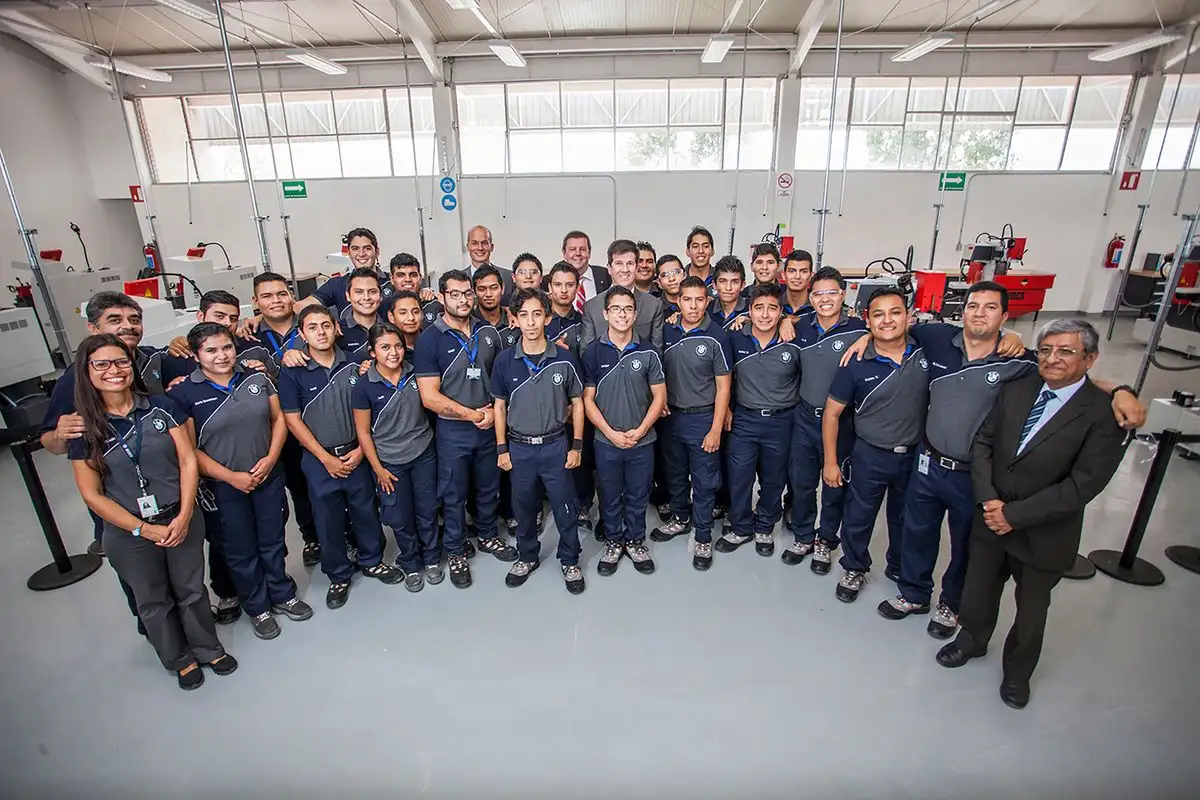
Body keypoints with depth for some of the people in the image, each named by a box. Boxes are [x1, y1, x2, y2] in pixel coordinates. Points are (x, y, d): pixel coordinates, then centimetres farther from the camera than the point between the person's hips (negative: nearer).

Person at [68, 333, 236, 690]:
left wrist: (184, 517, -15)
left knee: (192, 590, 14)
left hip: (180, 520, 0)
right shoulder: (84, 428, -7)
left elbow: (188, 461, -7)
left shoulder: (161, 407, -6)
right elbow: (92, 495, -7)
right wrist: (145, 529, -12)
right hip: (127, 533, 0)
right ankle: (180, 659, 39)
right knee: (153, 602, 17)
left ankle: (208, 648, 37)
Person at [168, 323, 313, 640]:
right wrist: (230, 476, -15)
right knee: (240, 550, 13)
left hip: (268, 476, 3)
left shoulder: (257, 378, -1)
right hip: (223, 486, -2)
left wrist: (271, 457, -10)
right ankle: (257, 608, 32)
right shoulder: (183, 394, -10)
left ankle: (282, 595, 36)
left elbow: (278, 419, 3)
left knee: (272, 540, 16)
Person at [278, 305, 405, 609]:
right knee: (329, 520, 10)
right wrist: (326, 458, -10)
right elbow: (293, 421, -8)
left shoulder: (353, 365, -1)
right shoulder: (292, 373, -8)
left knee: (366, 510, 14)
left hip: (355, 454, 2)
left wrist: (360, 450, -6)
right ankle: (338, 576, 29)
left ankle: (372, 561, 36)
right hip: (319, 460, -2)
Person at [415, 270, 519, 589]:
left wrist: (494, 410, -8)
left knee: (488, 487, 19)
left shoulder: (488, 332, 1)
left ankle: (488, 536, 42)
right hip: (452, 430, -4)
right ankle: (456, 552, 30)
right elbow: (430, 397, -16)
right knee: (454, 494, 11)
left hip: (489, 425, 4)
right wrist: (472, 415, -15)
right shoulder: (430, 339, -12)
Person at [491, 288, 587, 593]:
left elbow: (577, 404, 1)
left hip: (555, 445, -1)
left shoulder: (564, 359, -8)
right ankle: (527, 557, 39)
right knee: (524, 507, 16)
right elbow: (500, 406, 4)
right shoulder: (505, 361, -5)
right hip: (519, 447, 1)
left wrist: (577, 446, -1)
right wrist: (501, 449, 2)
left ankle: (570, 561, 31)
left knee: (565, 507, 9)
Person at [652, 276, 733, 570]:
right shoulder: (666, 331, 0)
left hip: (702, 417, -4)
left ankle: (703, 537, 22)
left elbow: (723, 386, -11)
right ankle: (679, 518, 41)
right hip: (670, 414, 4)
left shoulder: (716, 337, -13)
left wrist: (716, 429, -13)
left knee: (704, 481, 6)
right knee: (674, 474, 19)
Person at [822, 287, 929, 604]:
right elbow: (832, 413, -8)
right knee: (858, 518, 13)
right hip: (870, 456, -2)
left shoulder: (926, 352, -11)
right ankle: (854, 569, 39)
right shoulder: (856, 364, -14)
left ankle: (900, 569, 47)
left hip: (914, 455, 2)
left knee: (905, 519, 22)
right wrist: (830, 462, -6)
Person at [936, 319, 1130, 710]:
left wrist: (1014, 514, -19)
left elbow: (1083, 485, -20)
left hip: (1043, 534, -3)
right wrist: (988, 501, -13)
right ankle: (972, 640, 49)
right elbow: (982, 443, -1)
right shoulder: (1016, 388, -4)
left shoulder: (1105, 412, -16)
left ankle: (1017, 671, 45)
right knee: (978, 590, 20)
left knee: (1031, 608, 19)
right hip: (991, 517, 3)